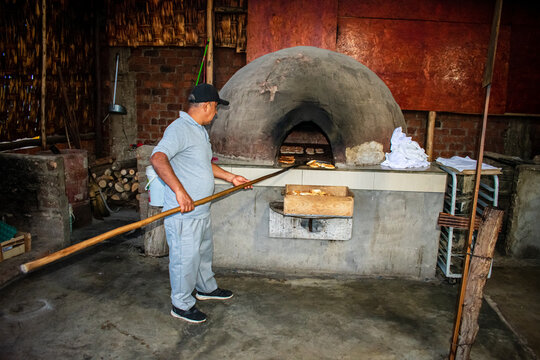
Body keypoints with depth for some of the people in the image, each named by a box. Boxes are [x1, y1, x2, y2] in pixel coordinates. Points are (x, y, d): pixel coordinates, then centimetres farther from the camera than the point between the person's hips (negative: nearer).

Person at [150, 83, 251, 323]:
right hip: (183, 213, -10)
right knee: (186, 258, 4)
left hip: (201, 211, 10)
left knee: (204, 251, 25)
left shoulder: (199, 130, 15)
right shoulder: (179, 129, -19)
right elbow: (158, 158, -34)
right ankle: (182, 305, 22)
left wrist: (231, 177, 25)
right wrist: (179, 191, -39)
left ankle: (206, 288, 46)